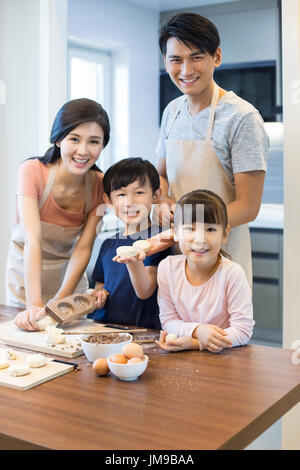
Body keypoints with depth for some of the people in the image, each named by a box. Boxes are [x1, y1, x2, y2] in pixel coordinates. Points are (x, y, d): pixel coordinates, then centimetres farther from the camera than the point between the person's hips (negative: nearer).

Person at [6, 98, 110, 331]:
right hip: (27, 275, -2)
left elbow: (83, 248, -16)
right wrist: (34, 305, -39)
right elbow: (33, 241, -31)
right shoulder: (32, 171, -23)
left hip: (69, 276, 2)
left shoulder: (99, 184, -14)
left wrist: (58, 303, -26)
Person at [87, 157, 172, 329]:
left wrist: (134, 262, -30)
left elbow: (145, 292, -12)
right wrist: (96, 297, 0)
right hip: (103, 326, 6)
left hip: (143, 330, -5)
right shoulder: (108, 245, 12)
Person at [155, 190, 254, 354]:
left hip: (224, 356, -2)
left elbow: (242, 331, -15)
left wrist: (192, 343, -24)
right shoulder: (167, 267, -6)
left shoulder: (232, 273, -16)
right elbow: (168, 320, 0)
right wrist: (197, 330, -20)